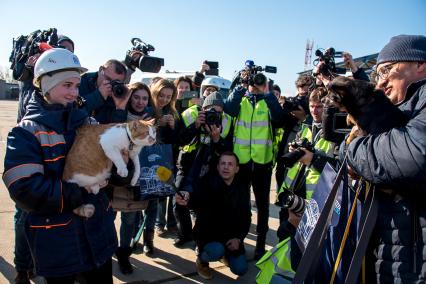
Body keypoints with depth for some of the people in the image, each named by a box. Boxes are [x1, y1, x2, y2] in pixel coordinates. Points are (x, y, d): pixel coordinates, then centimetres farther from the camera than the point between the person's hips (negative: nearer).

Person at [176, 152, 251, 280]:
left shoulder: (242, 189, -4)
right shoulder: (208, 182, -19)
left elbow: (246, 217, 3)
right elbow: (197, 200, -40)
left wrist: (238, 238, -10)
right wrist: (187, 199, -63)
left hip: (231, 235, 4)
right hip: (207, 232, -4)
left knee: (240, 269, -3)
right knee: (216, 251, -34)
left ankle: (226, 253, 32)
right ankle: (201, 260, 4)